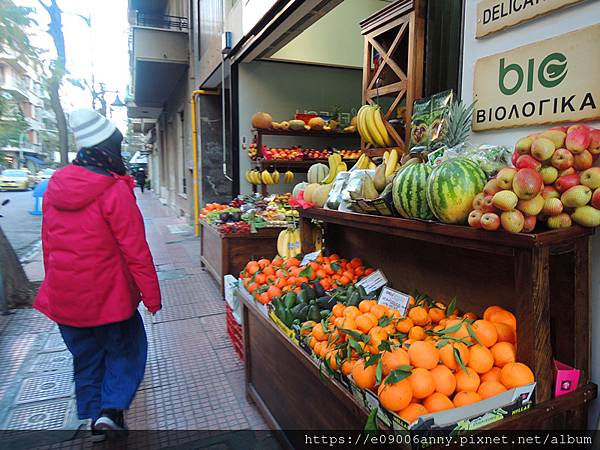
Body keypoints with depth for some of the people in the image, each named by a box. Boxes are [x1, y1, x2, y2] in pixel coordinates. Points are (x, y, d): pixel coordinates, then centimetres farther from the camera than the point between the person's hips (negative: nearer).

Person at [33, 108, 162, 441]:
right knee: (126, 348, 17)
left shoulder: (55, 186, 1)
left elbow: (48, 243, 9)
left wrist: (56, 284, 20)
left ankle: (94, 417, 33)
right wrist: (151, 295, -9)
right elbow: (135, 250, -18)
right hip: (108, 294, -6)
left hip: (63, 297, 6)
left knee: (85, 355, 21)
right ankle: (111, 409, 9)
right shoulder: (114, 190, -19)